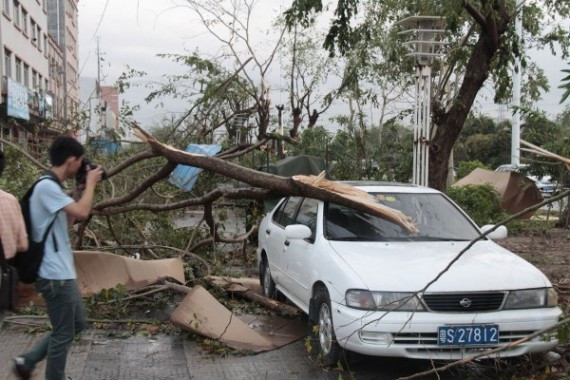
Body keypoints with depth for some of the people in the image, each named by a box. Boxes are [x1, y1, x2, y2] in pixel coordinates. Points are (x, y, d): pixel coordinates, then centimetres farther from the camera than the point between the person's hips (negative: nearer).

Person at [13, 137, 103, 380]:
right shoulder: (46, 187, -19)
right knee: (63, 334, 2)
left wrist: (84, 189, 13)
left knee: (77, 323, 19)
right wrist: (90, 182, -10)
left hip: (62, 272, 10)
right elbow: (82, 212, -26)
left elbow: (68, 220, 21)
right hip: (55, 275, -10)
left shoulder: (52, 187, 12)